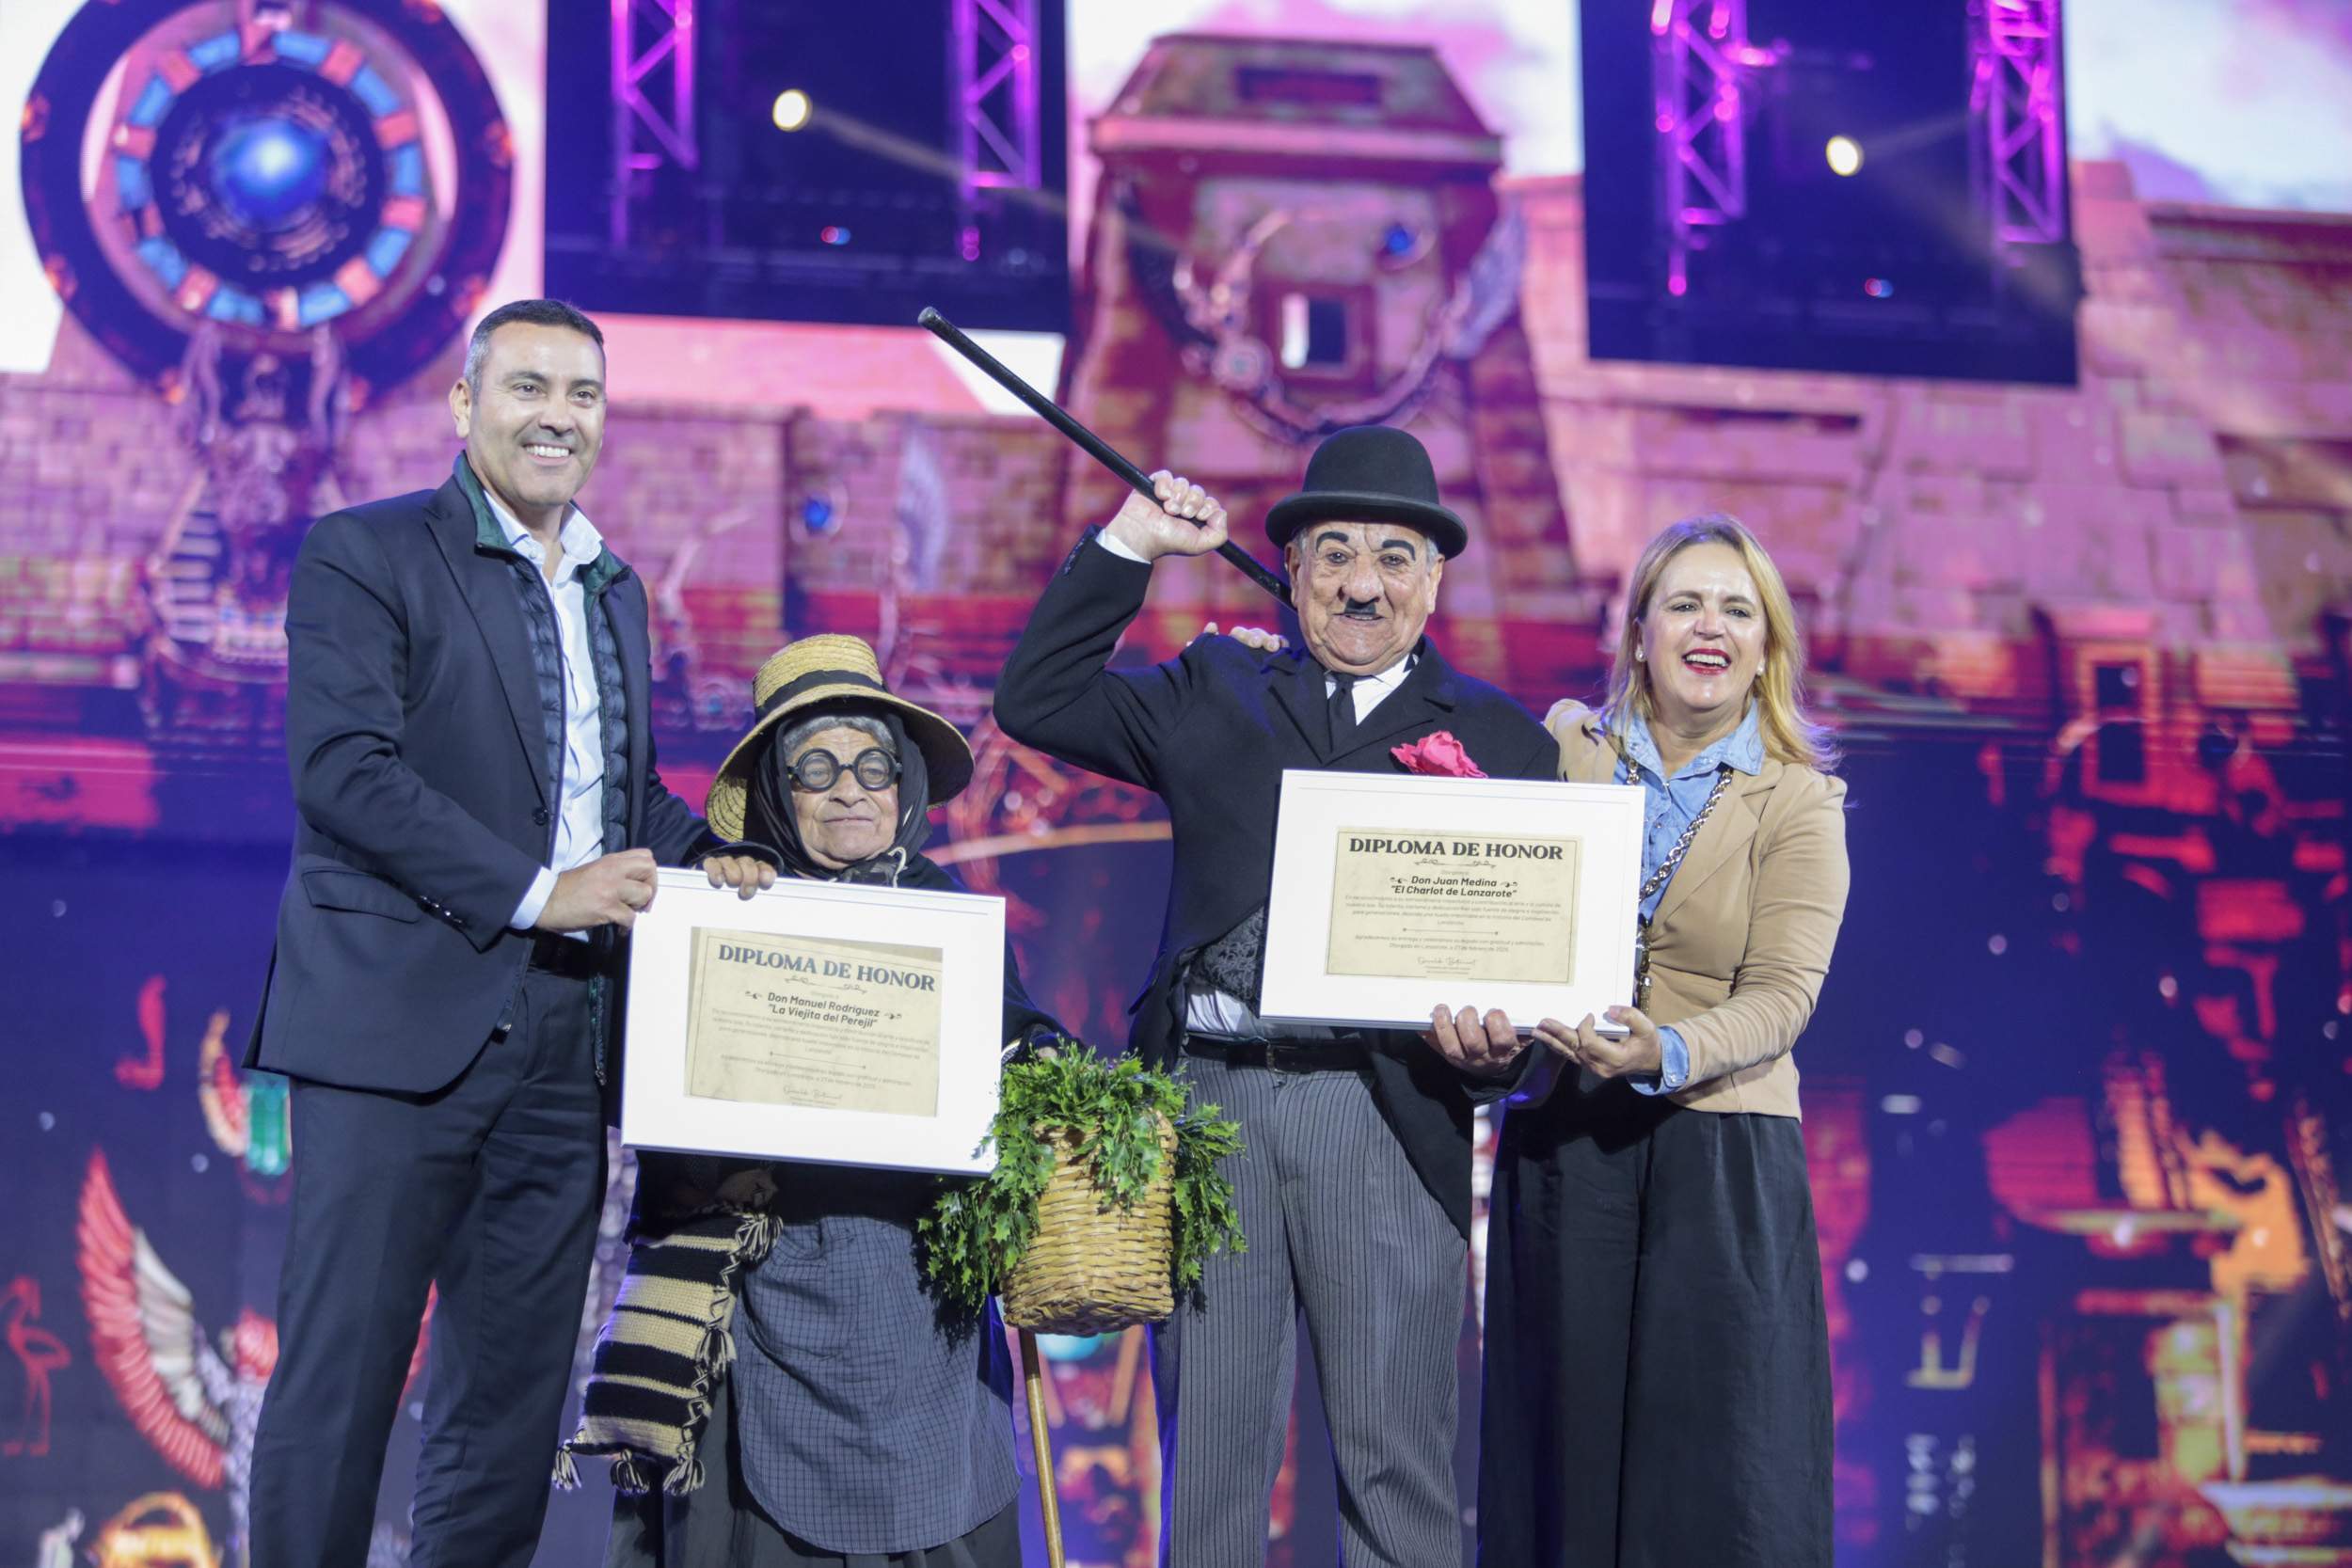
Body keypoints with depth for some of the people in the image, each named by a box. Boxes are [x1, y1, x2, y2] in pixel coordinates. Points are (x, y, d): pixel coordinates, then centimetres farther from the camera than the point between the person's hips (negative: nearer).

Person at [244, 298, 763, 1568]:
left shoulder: (615, 592, 19)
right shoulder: (364, 556, -2)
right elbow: (342, 769, -14)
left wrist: (706, 857, 5)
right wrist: (537, 892, -18)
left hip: (566, 1037, 7)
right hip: (403, 1022, -6)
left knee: (515, 1392, 11)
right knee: (340, 1377, -4)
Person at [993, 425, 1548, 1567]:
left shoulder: (1499, 737, 10)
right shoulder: (1219, 695, 16)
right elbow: (1034, 701, 15)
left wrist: (1499, 1044, -15)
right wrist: (1128, 546, 10)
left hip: (1381, 1113, -2)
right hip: (1208, 1098, 2)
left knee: (1394, 1463, 1)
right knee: (1206, 1457, 6)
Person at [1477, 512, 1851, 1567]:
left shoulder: (1798, 803, 1)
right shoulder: (1565, 746, 8)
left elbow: (1781, 997, -9)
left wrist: (1668, 1056, -27)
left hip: (1719, 1162, -2)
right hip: (1560, 1152, 2)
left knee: (1721, 1478, -2)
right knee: (1566, 1453, 5)